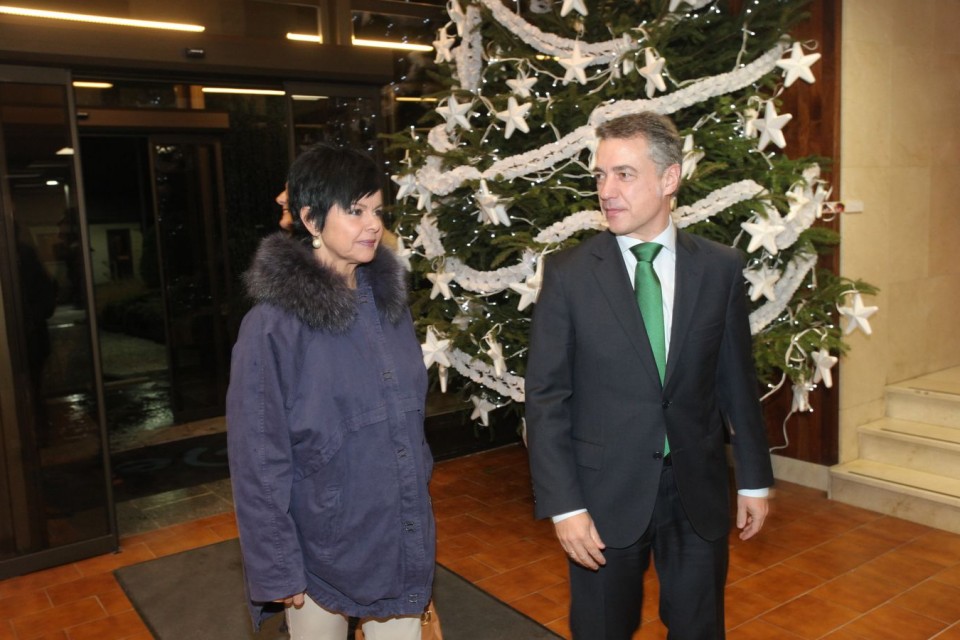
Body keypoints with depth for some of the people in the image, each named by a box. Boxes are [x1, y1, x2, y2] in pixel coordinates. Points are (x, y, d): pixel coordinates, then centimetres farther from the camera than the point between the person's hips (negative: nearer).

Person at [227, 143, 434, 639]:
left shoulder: (389, 301, 1)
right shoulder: (273, 324, -17)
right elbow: (257, 458, -13)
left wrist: (416, 499, 14)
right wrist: (277, 570, -12)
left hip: (400, 539, 5)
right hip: (322, 549, -5)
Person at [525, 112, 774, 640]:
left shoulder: (720, 268, -1)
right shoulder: (568, 273, -7)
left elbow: (737, 380, 5)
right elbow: (545, 397, -7)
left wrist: (754, 478, 8)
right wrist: (563, 504, -11)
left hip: (699, 492, 2)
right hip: (604, 495, -1)